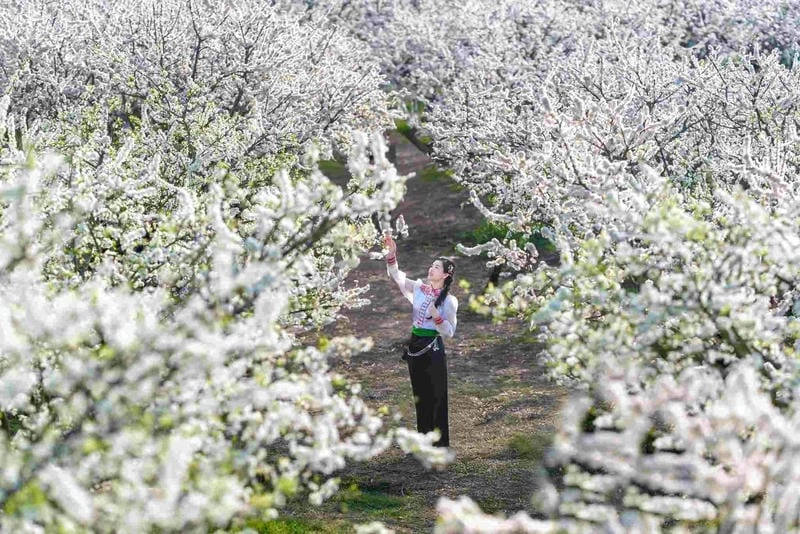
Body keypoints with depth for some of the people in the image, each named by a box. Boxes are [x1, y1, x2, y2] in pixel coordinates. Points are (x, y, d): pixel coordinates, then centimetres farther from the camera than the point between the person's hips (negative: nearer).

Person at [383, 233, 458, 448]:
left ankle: (441, 444, 5)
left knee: (436, 398, -1)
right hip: (415, 347, 6)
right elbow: (396, 276, 6)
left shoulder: (449, 301, -9)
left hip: (433, 349, -6)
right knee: (420, 397, 13)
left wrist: (437, 316, -25)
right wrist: (391, 253, -7)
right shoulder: (419, 288, 5)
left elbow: (449, 332, -9)